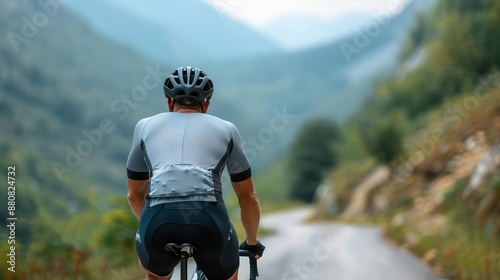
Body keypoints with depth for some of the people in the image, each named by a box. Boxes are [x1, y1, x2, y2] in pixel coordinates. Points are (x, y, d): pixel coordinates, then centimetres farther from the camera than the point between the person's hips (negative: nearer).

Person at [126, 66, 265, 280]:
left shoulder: (146, 126, 26)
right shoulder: (225, 129, 25)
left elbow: (134, 194, 36)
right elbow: (248, 197, 32)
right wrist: (252, 242, 49)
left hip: (159, 221, 1)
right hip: (209, 221, -1)